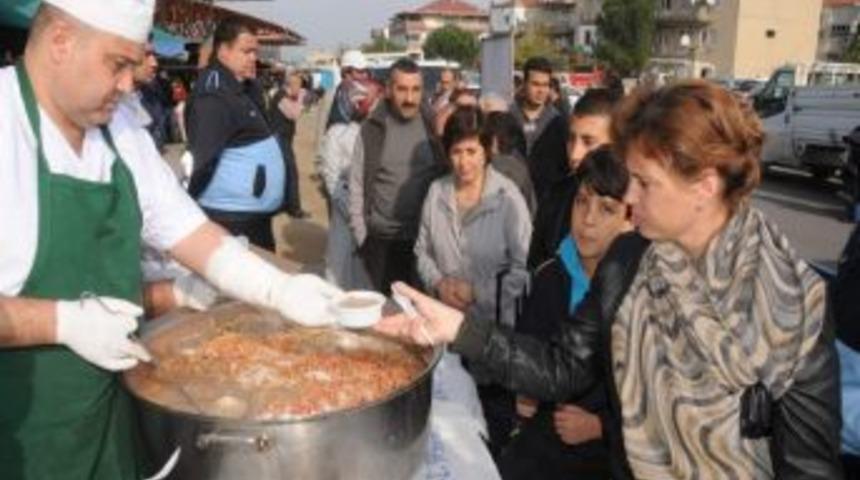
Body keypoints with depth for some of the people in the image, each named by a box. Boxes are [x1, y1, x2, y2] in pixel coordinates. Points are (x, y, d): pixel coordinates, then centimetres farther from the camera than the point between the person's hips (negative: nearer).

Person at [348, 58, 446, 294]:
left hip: (426, 238, 1)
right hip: (381, 239, 0)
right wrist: (360, 233, -3)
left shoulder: (433, 127, 0)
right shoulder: (372, 128, -2)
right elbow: (357, 183, 0)